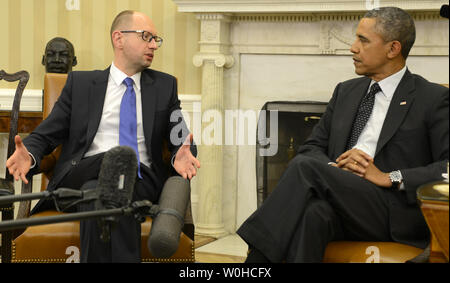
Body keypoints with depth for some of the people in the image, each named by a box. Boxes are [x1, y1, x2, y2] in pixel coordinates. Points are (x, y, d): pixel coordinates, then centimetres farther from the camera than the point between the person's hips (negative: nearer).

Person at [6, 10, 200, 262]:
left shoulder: (165, 85, 20)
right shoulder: (80, 83, 16)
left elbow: (180, 138, 15)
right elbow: (46, 135, 12)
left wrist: (183, 154, -10)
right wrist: (28, 155, -11)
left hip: (141, 182, 1)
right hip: (81, 177, 0)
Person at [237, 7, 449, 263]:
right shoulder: (346, 91, 22)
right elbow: (312, 147, 21)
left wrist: (389, 178, -13)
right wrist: (335, 166, -2)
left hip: (396, 218, -4)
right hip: (341, 205, 4)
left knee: (305, 166, -27)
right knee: (313, 211, -34)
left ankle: (256, 260, -26)